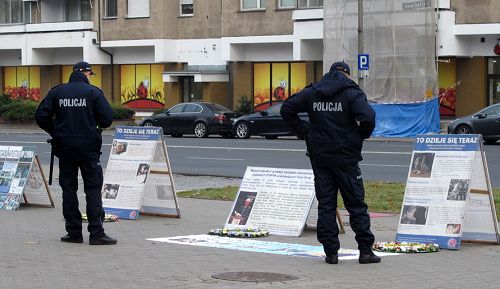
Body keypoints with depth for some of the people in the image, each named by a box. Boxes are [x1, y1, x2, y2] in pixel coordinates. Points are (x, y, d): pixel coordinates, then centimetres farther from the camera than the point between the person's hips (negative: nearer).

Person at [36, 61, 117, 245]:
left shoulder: (57, 92, 3)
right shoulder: (93, 92, -5)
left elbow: (41, 117, 2)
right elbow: (107, 119, -9)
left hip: (65, 147, 3)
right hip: (89, 147, -3)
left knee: (68, 189, 8)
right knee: (93, 189, 0)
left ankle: (74, 232, 8)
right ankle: (96, 233, -5)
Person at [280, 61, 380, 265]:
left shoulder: (311, 92, 7)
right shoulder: (352, 93, -6)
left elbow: (287, 109, 10)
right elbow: (367, 117, -21)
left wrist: (303, 131, 10)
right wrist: (361, 136, -2)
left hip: (319, 157, 3)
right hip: (346, 158, -3)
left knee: (325, 205, 7)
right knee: (356, 204, 4)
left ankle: (331, 252, 3)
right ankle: (365, 251, 3)